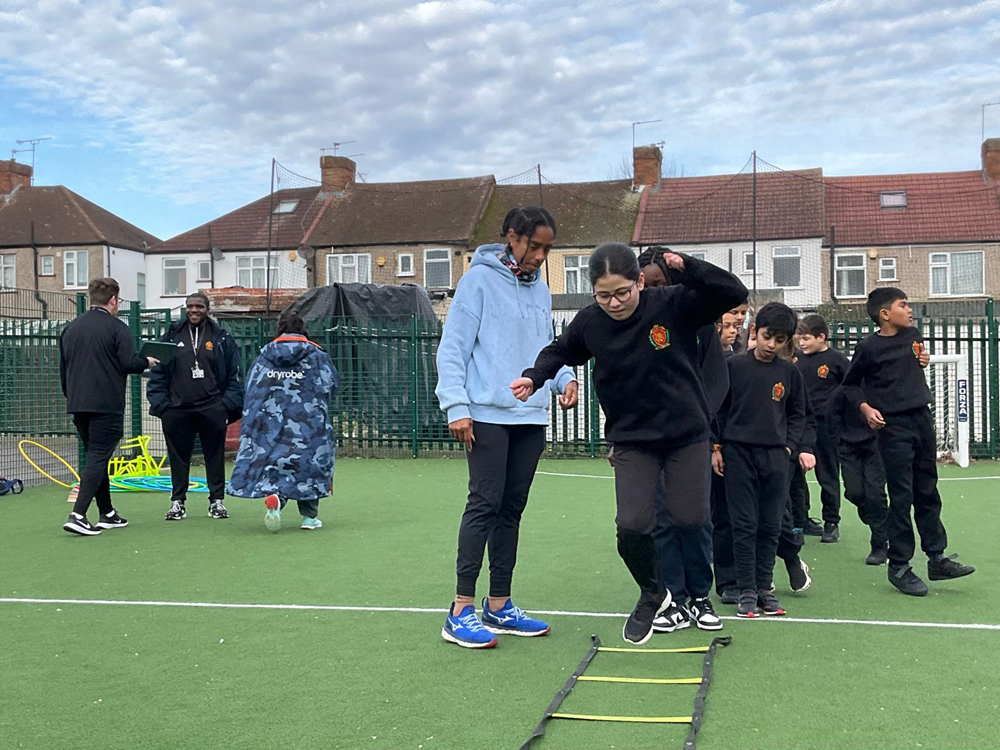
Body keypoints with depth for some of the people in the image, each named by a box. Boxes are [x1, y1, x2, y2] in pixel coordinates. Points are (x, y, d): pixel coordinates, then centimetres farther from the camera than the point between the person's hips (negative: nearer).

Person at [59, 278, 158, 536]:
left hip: (78, 405, 7)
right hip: (106, 405, -7)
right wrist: (147, 362, 5)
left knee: (96, 457, 16)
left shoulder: (70, 328, 13)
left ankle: (107, 514, 22)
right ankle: (77, 515, -16)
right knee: (98, 459, -6)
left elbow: (63, 369, 18)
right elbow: (130, 363, -15)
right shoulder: (116, 327, -8)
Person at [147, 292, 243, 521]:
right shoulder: (172, 336, 8)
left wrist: (229, 405, -2)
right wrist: (160, 404, 0)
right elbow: (158, 373, 9)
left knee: (215, 455, 5)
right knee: (178, 457, 6)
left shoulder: (222, 338, 5)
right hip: (177, 408, 1)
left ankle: (216, 500, 16)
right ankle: (178, 502, 16)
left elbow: (235, 374, 6)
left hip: (212, 409, -1)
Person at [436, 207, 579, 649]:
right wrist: (456, 406, -15)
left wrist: (564, 379, 4)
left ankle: (499, 607, 17)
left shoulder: (541, 291, 17)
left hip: (531, 417, 7)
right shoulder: (479, 281, -3)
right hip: (488, 414, -7)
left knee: (511, 509, 9)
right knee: (485, 504, -11)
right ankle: (461, 612, -6)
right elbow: (452, 348, -7)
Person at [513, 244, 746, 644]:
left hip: (687, 434, -1)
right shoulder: (590, 322, -8)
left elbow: (734, 293, -19)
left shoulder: (673, 304, -15)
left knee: (689, 520, -3)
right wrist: (536, 376, -6)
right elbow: (560, 350, 13)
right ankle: (652, 594, 20)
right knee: (632, 526, -11)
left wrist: (687, 268, -32)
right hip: (632, 439, 1)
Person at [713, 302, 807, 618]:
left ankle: (764, 587, 17)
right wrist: (716, 448, -2)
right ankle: (747, 591, 5)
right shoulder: (733, 366, -2)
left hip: (775, 456, 3)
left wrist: (789, 446, 3)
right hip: (738, 453, -2)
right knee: (744, 524, -1)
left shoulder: (789, 372, 6)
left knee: (771, 525, 6)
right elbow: (715, 408, 3)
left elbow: (797, 414, 15)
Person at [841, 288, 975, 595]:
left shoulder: (913, 336, 7)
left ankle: (937, 558, 21)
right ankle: (899, 567, 6)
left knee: (927, 493, 12)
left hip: (922, 419, 6)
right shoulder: (869, 347, -9)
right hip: (894, 427, -6)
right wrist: (866, 407, -13)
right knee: (902, 497, -3)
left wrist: (924, 360, 4)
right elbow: (850, 384, 1)